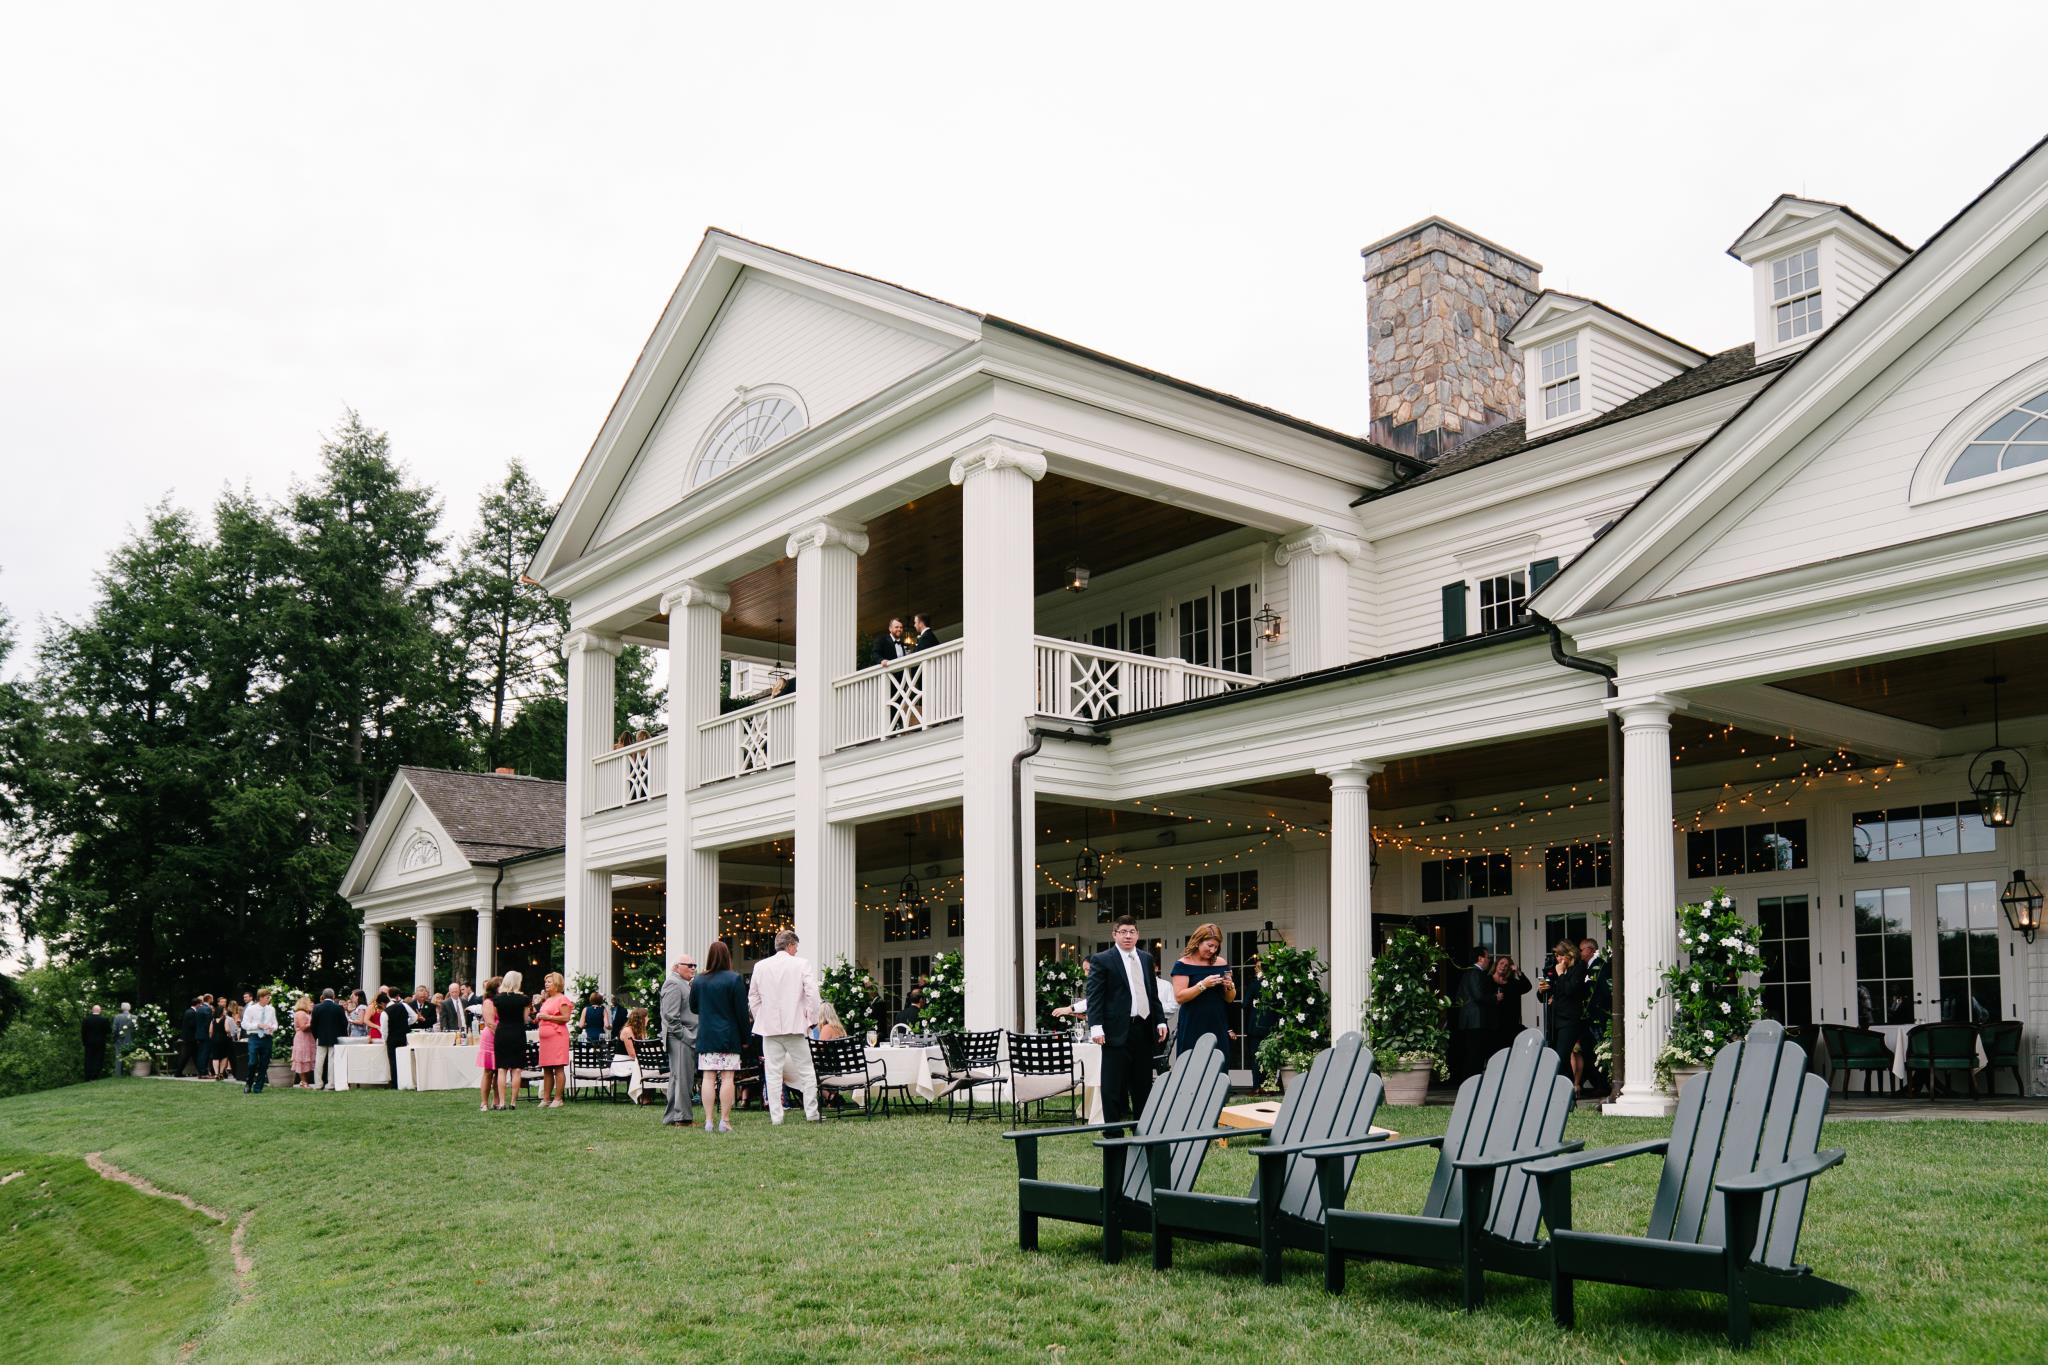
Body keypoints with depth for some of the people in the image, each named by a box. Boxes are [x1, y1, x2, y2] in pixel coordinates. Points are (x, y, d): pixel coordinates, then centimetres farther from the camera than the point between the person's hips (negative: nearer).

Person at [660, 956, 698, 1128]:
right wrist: (683, 1035, -18)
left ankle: (671, 1118, 16)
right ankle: (680, 1118, -9)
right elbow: (671, 1016, -19)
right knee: (681, 1078, -10)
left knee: (678, 1079, 12)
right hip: (680, 1040, -11)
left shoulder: (684, 984, 23)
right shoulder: (673, 984, -11)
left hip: (688, 1039, 11)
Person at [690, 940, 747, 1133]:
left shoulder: (698, 981, 2)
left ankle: (709, 1121, 1)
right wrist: (745, 1037, 1)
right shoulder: (734, 979, -7)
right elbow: (741, 1011, -6)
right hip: (729, 1036, -3)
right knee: (727, 1078, -1)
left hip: (706, 1037, 3)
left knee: (708, 1078, 3)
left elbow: (693, 1008, 14)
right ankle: (725, 1121, -2)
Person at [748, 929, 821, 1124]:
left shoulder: (760, 967, 5)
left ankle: (776, 1116, 3)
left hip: (769, 1027, 2)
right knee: (806, 1071, 7)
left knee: (773, 1072, 5)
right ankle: (811, 1114, 6)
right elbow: (812, 994, -10)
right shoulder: (802, 965, -5)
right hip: (795, 1026, -2)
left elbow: (753, 997, 11)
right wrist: (811, 1019, 0)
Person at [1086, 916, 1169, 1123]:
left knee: (1142, 1083, 11)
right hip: (1117, 1031, -5)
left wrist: (1160, 1021, 10)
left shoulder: (1146, 958, 15)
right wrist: (1096, 1027, -17)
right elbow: (1094, 996, -7)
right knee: (1113, 1085, -2)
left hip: (1144, 1029, 5)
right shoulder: (1101, 960, -2)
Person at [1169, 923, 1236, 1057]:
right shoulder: (1183, 964, -3)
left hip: (1218, 1025, 4)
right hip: (1193, 1027, -4)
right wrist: (1203, 985, -20)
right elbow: (1179, 997, -12)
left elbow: (1230, 999, 14)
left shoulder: (1221, 963, 9)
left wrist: (1230, 986, -6)